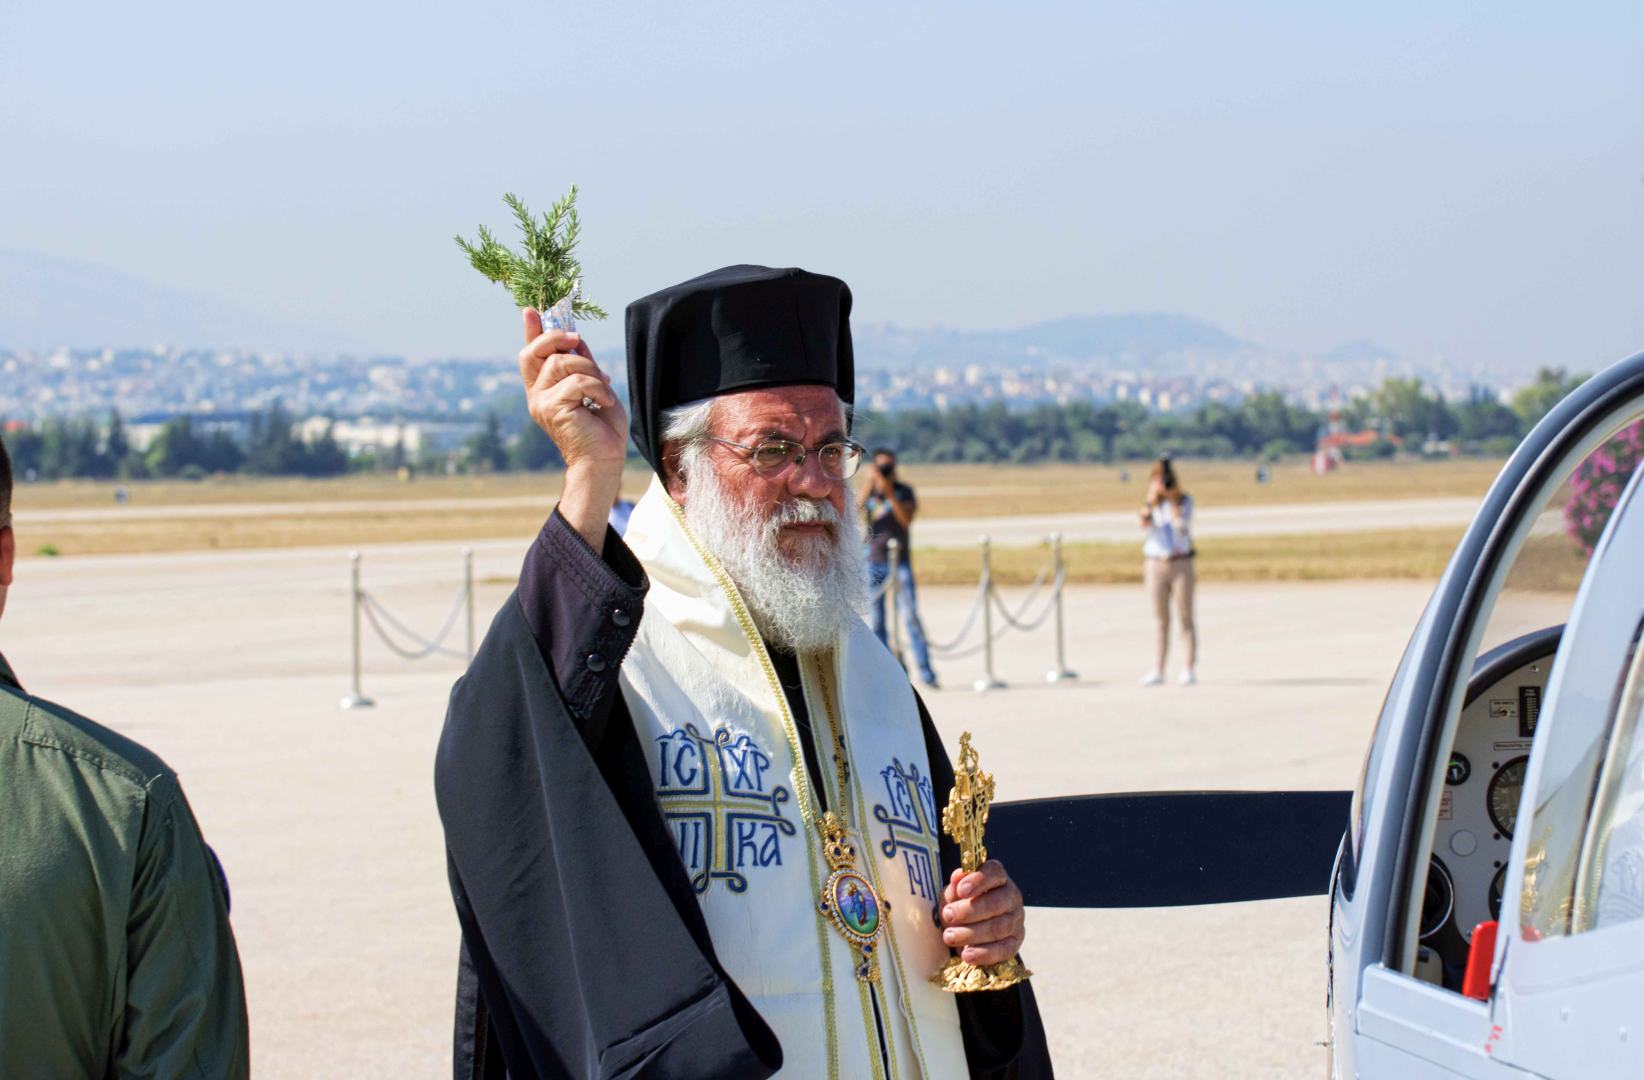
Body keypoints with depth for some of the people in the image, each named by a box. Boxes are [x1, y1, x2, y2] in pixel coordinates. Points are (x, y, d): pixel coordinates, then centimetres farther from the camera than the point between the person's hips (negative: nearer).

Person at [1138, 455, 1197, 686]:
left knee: (1185, 619, -3)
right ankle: (1158, 671, 4)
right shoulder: (1151, 503, 8)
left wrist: (1173, 499, -14)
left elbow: (1182, 525, -14)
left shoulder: (1185, 500, 2)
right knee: (1160, 620, 4)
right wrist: (1151, 500, -18)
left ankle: (1188, 670, -2)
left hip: (1181, 563, -2)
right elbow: (1145, 524, -10)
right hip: (1156, 563, 2)